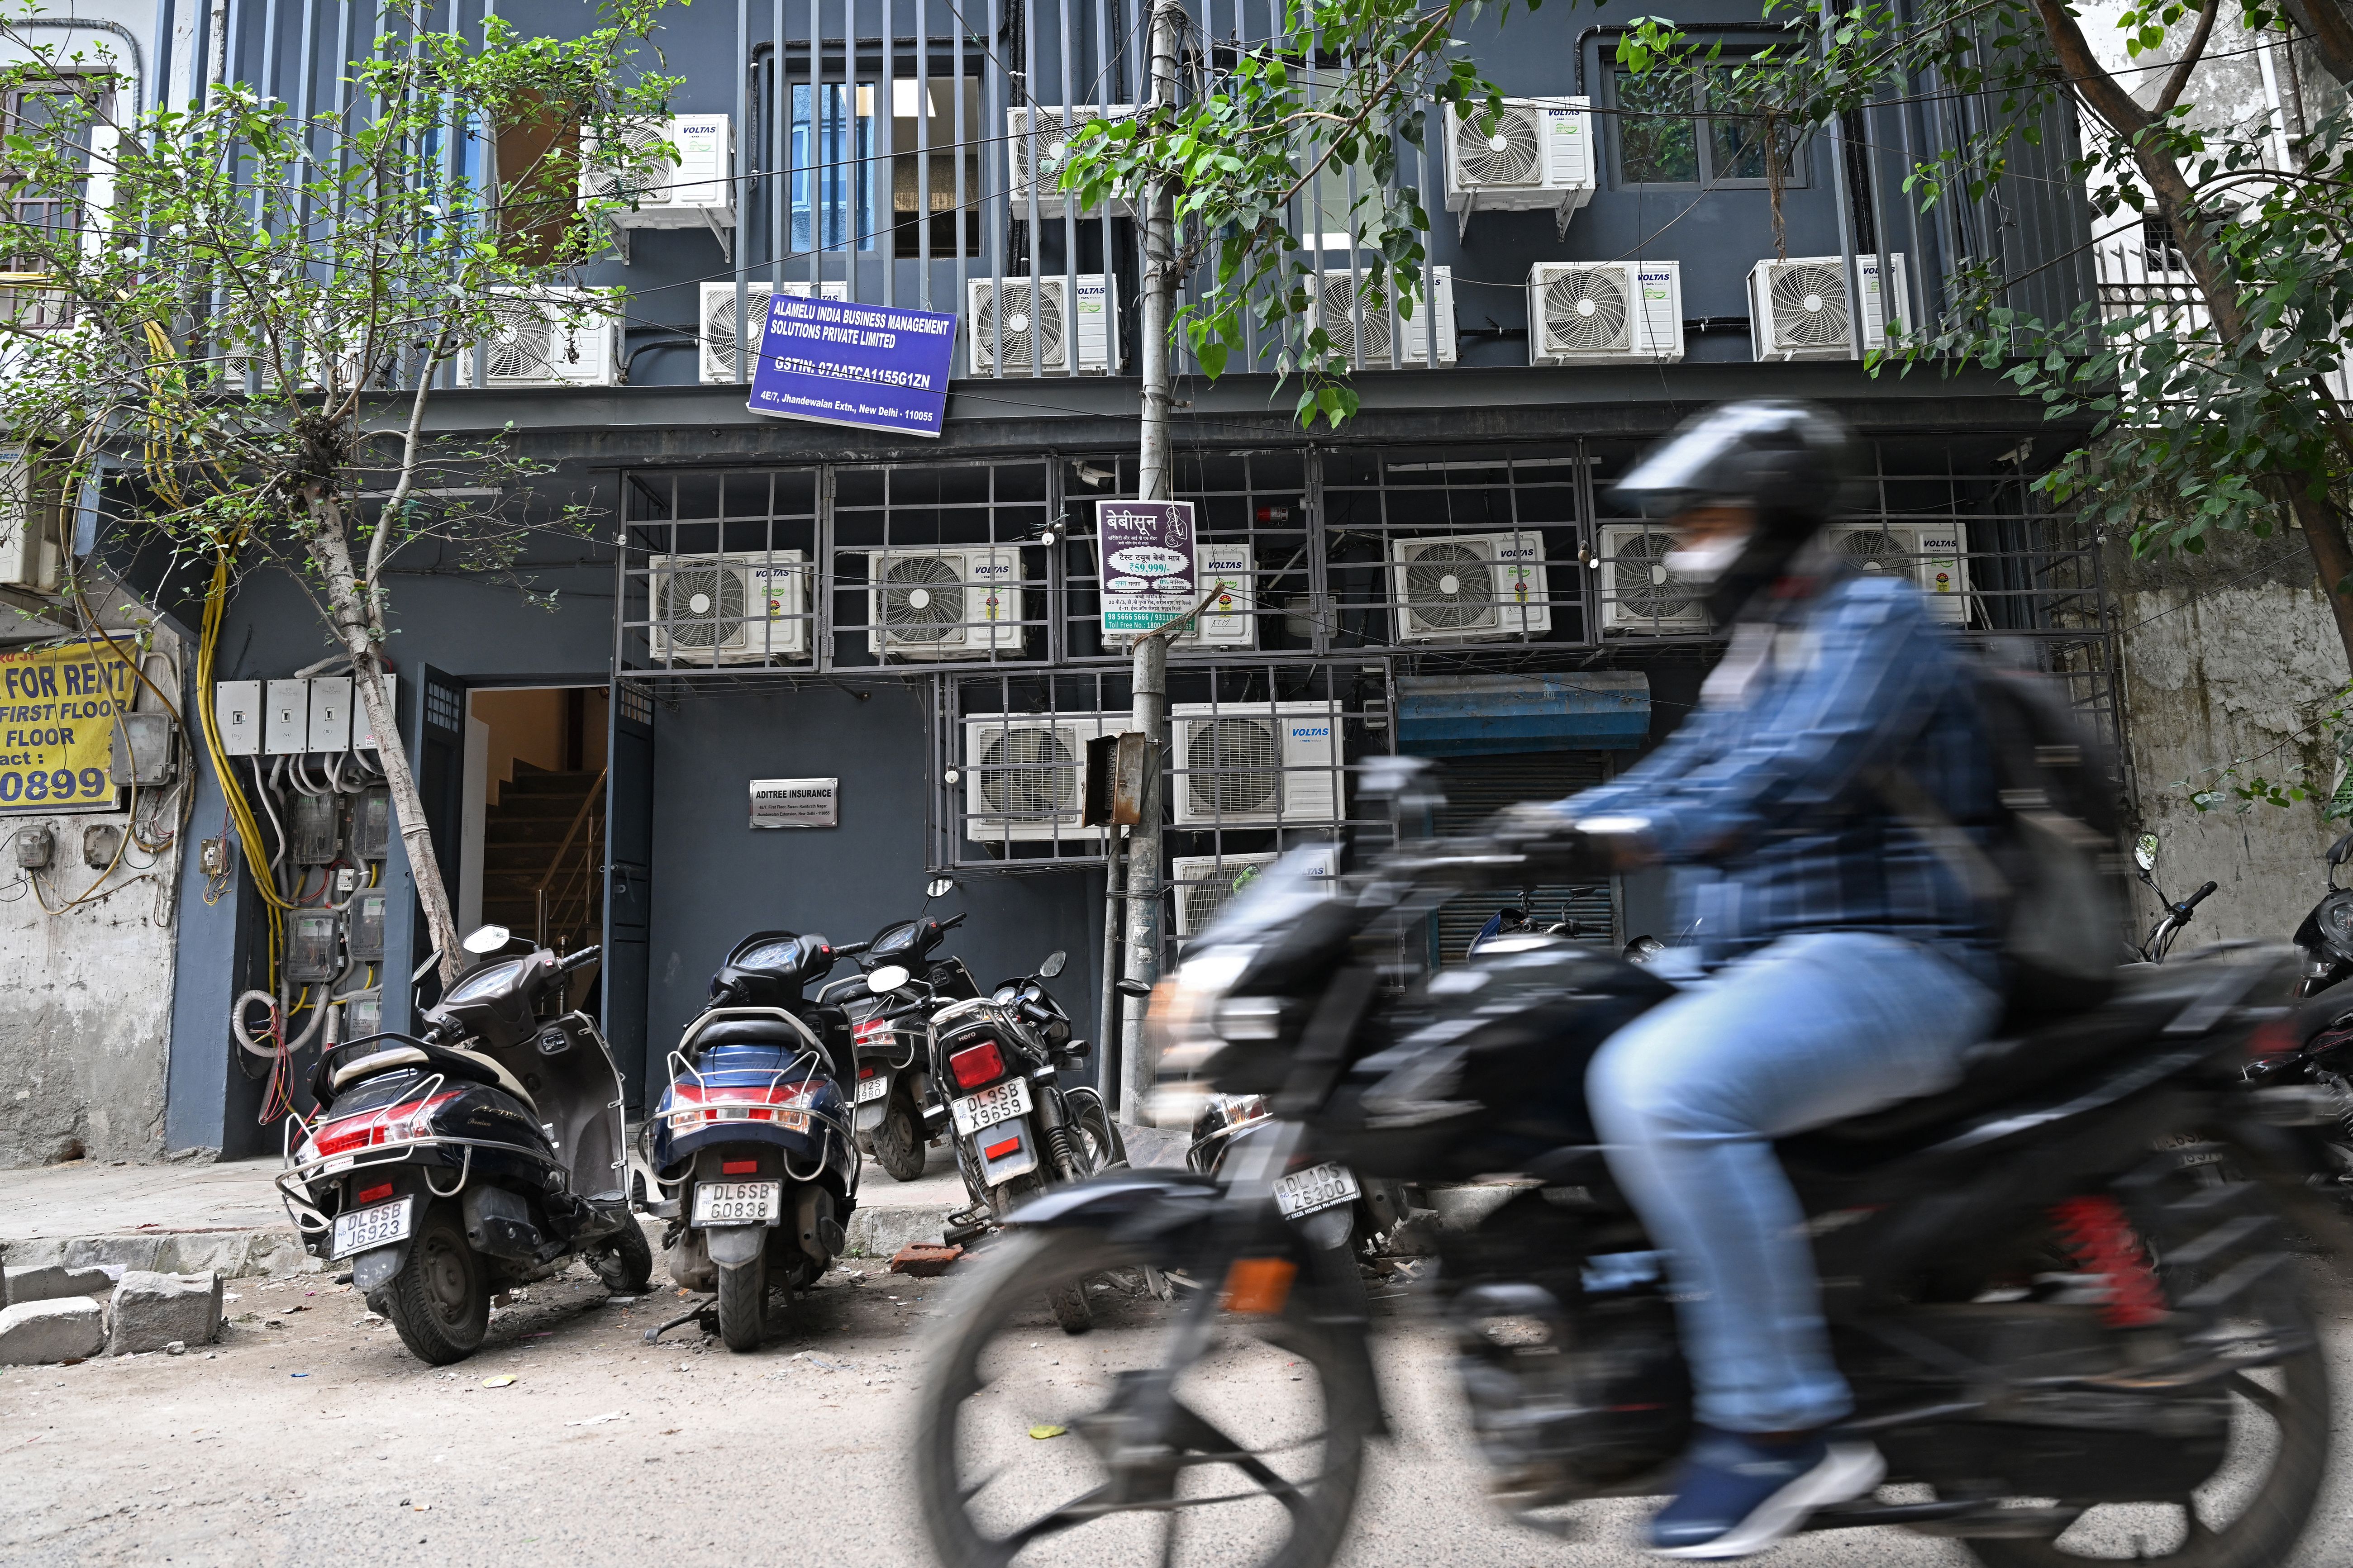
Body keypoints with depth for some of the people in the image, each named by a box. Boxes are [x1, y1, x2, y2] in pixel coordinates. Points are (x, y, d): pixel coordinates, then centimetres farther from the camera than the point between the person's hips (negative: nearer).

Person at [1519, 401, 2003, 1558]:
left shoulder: (1874, 616, -6)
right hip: (1752, 959, 10)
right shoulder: (1757, 649, 24)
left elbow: (1801, 769, -24)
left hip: (1887, 954, -10)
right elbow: (1683, 776, 21)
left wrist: (1654, 832, -37)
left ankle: (1784, 1425, -23)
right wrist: (1545, 825, 6)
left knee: (1661, 1087, -35)